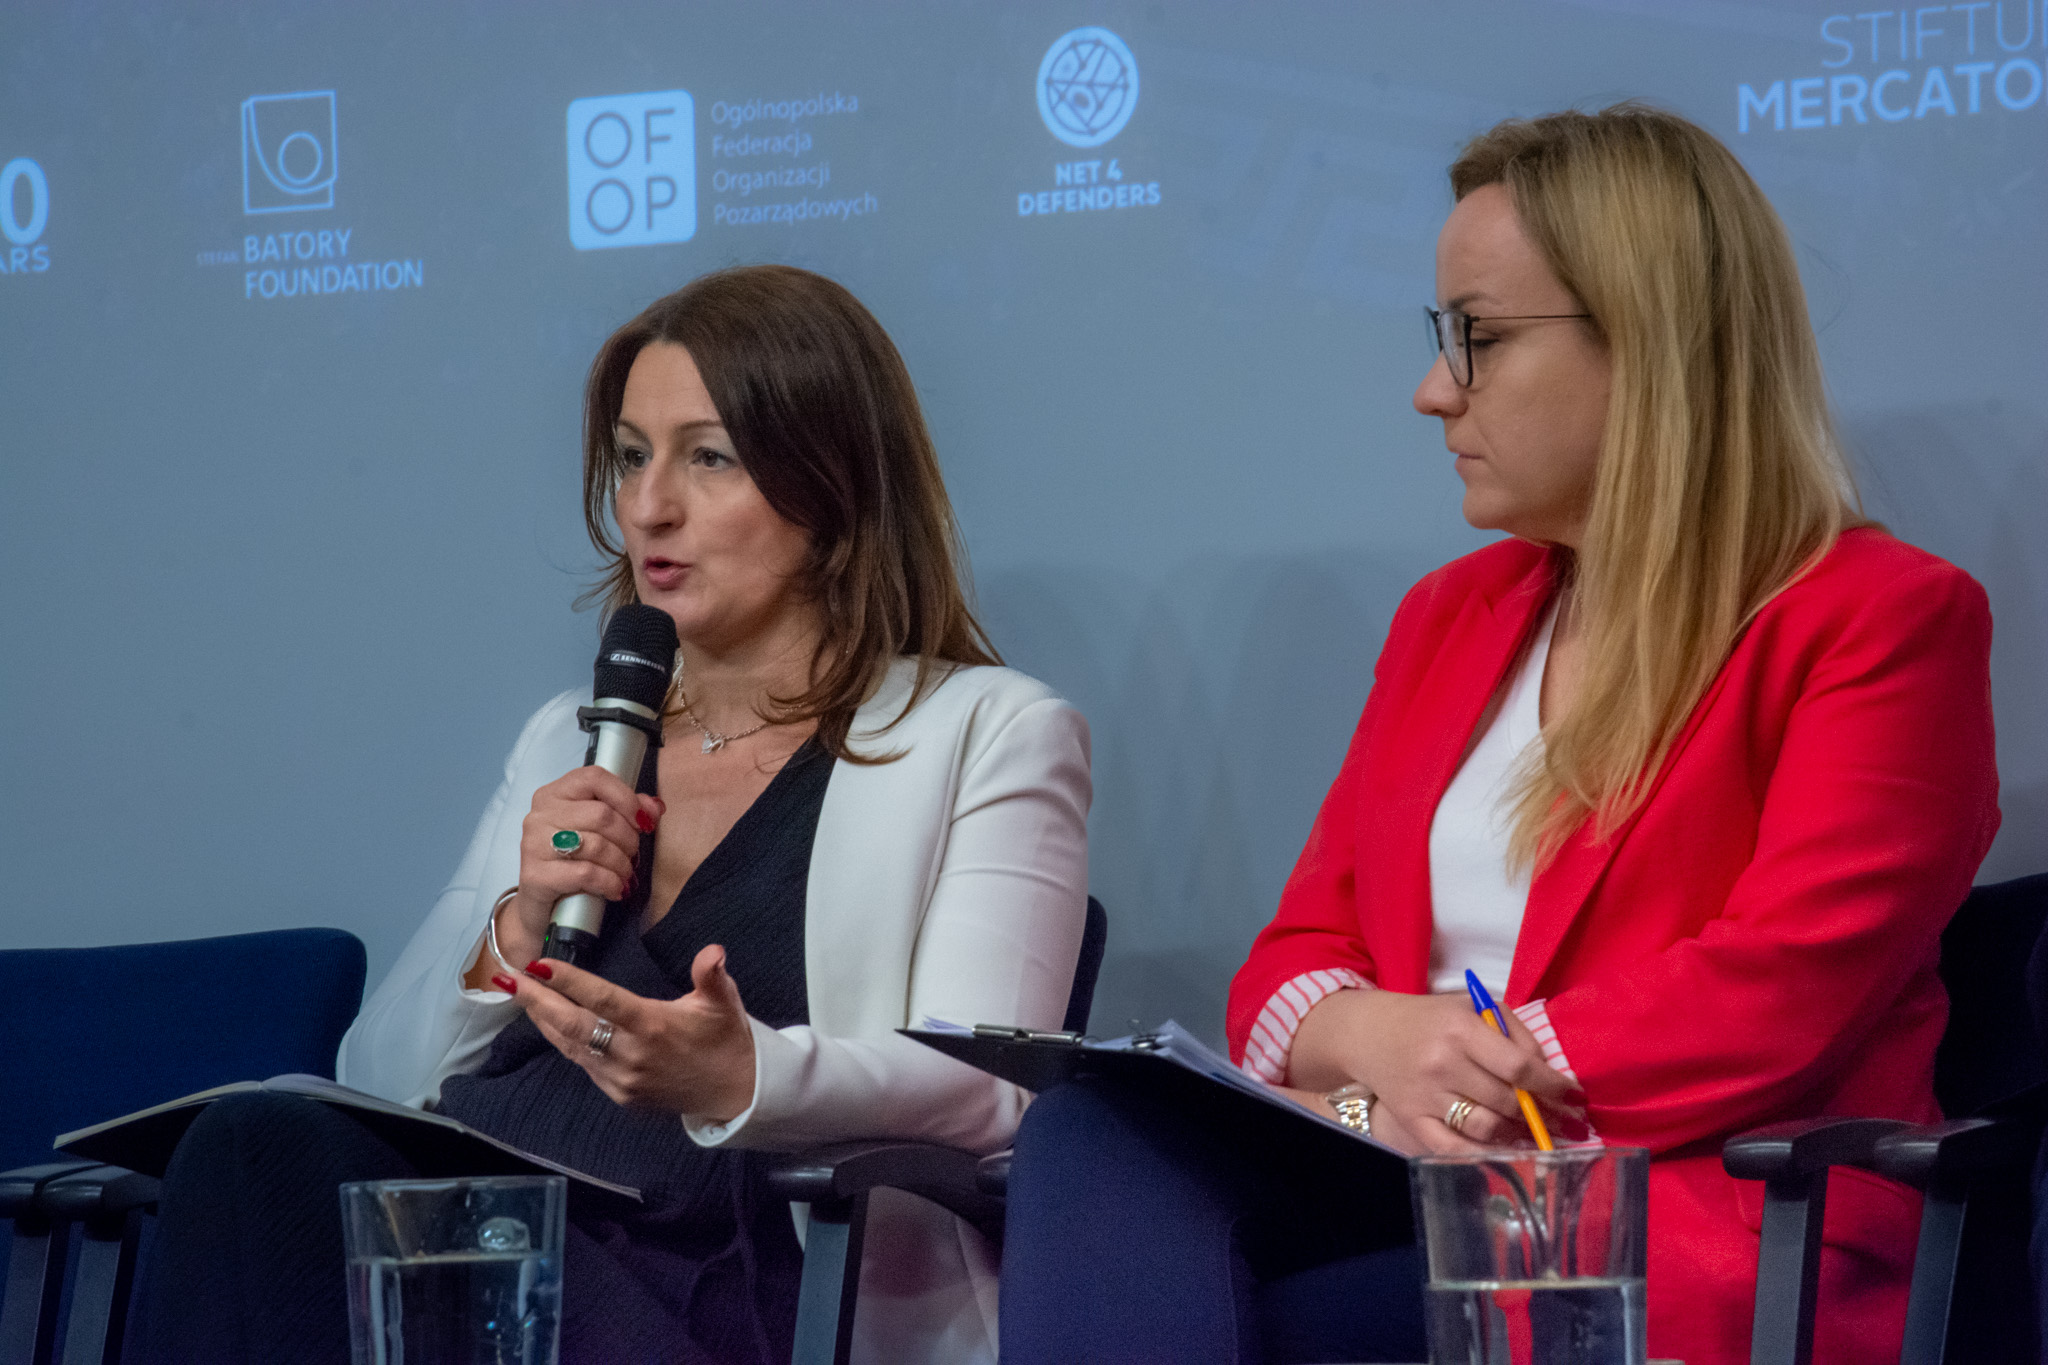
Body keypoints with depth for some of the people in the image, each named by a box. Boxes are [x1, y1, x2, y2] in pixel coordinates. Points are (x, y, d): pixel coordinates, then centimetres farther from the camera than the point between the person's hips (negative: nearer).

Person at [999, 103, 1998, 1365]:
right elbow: (1299, 959, 16)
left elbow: (1780, 992, -13)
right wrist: (1382, 1046, -9)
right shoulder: (1451, 616, 24)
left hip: (1693, 1244, -6)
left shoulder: (1881, 622, 0)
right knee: (1097, 1137, -26)